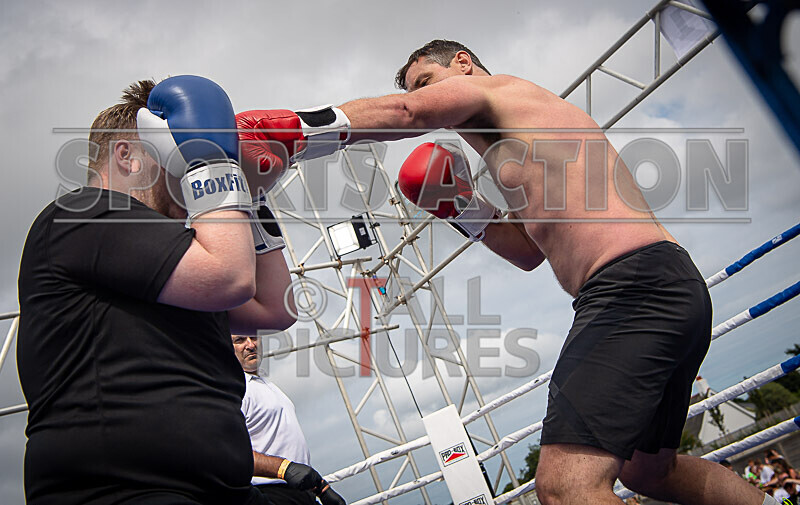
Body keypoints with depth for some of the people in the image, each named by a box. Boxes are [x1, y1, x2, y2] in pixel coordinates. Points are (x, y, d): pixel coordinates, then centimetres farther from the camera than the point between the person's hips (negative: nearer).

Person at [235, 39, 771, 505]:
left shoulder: (489, 85, 5)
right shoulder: (521, 139, 30)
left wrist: (302, 128, -15)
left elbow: (405, 113, -16)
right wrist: (462, 206, 16)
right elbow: (530, 250, 26)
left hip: (633, 284, -10)